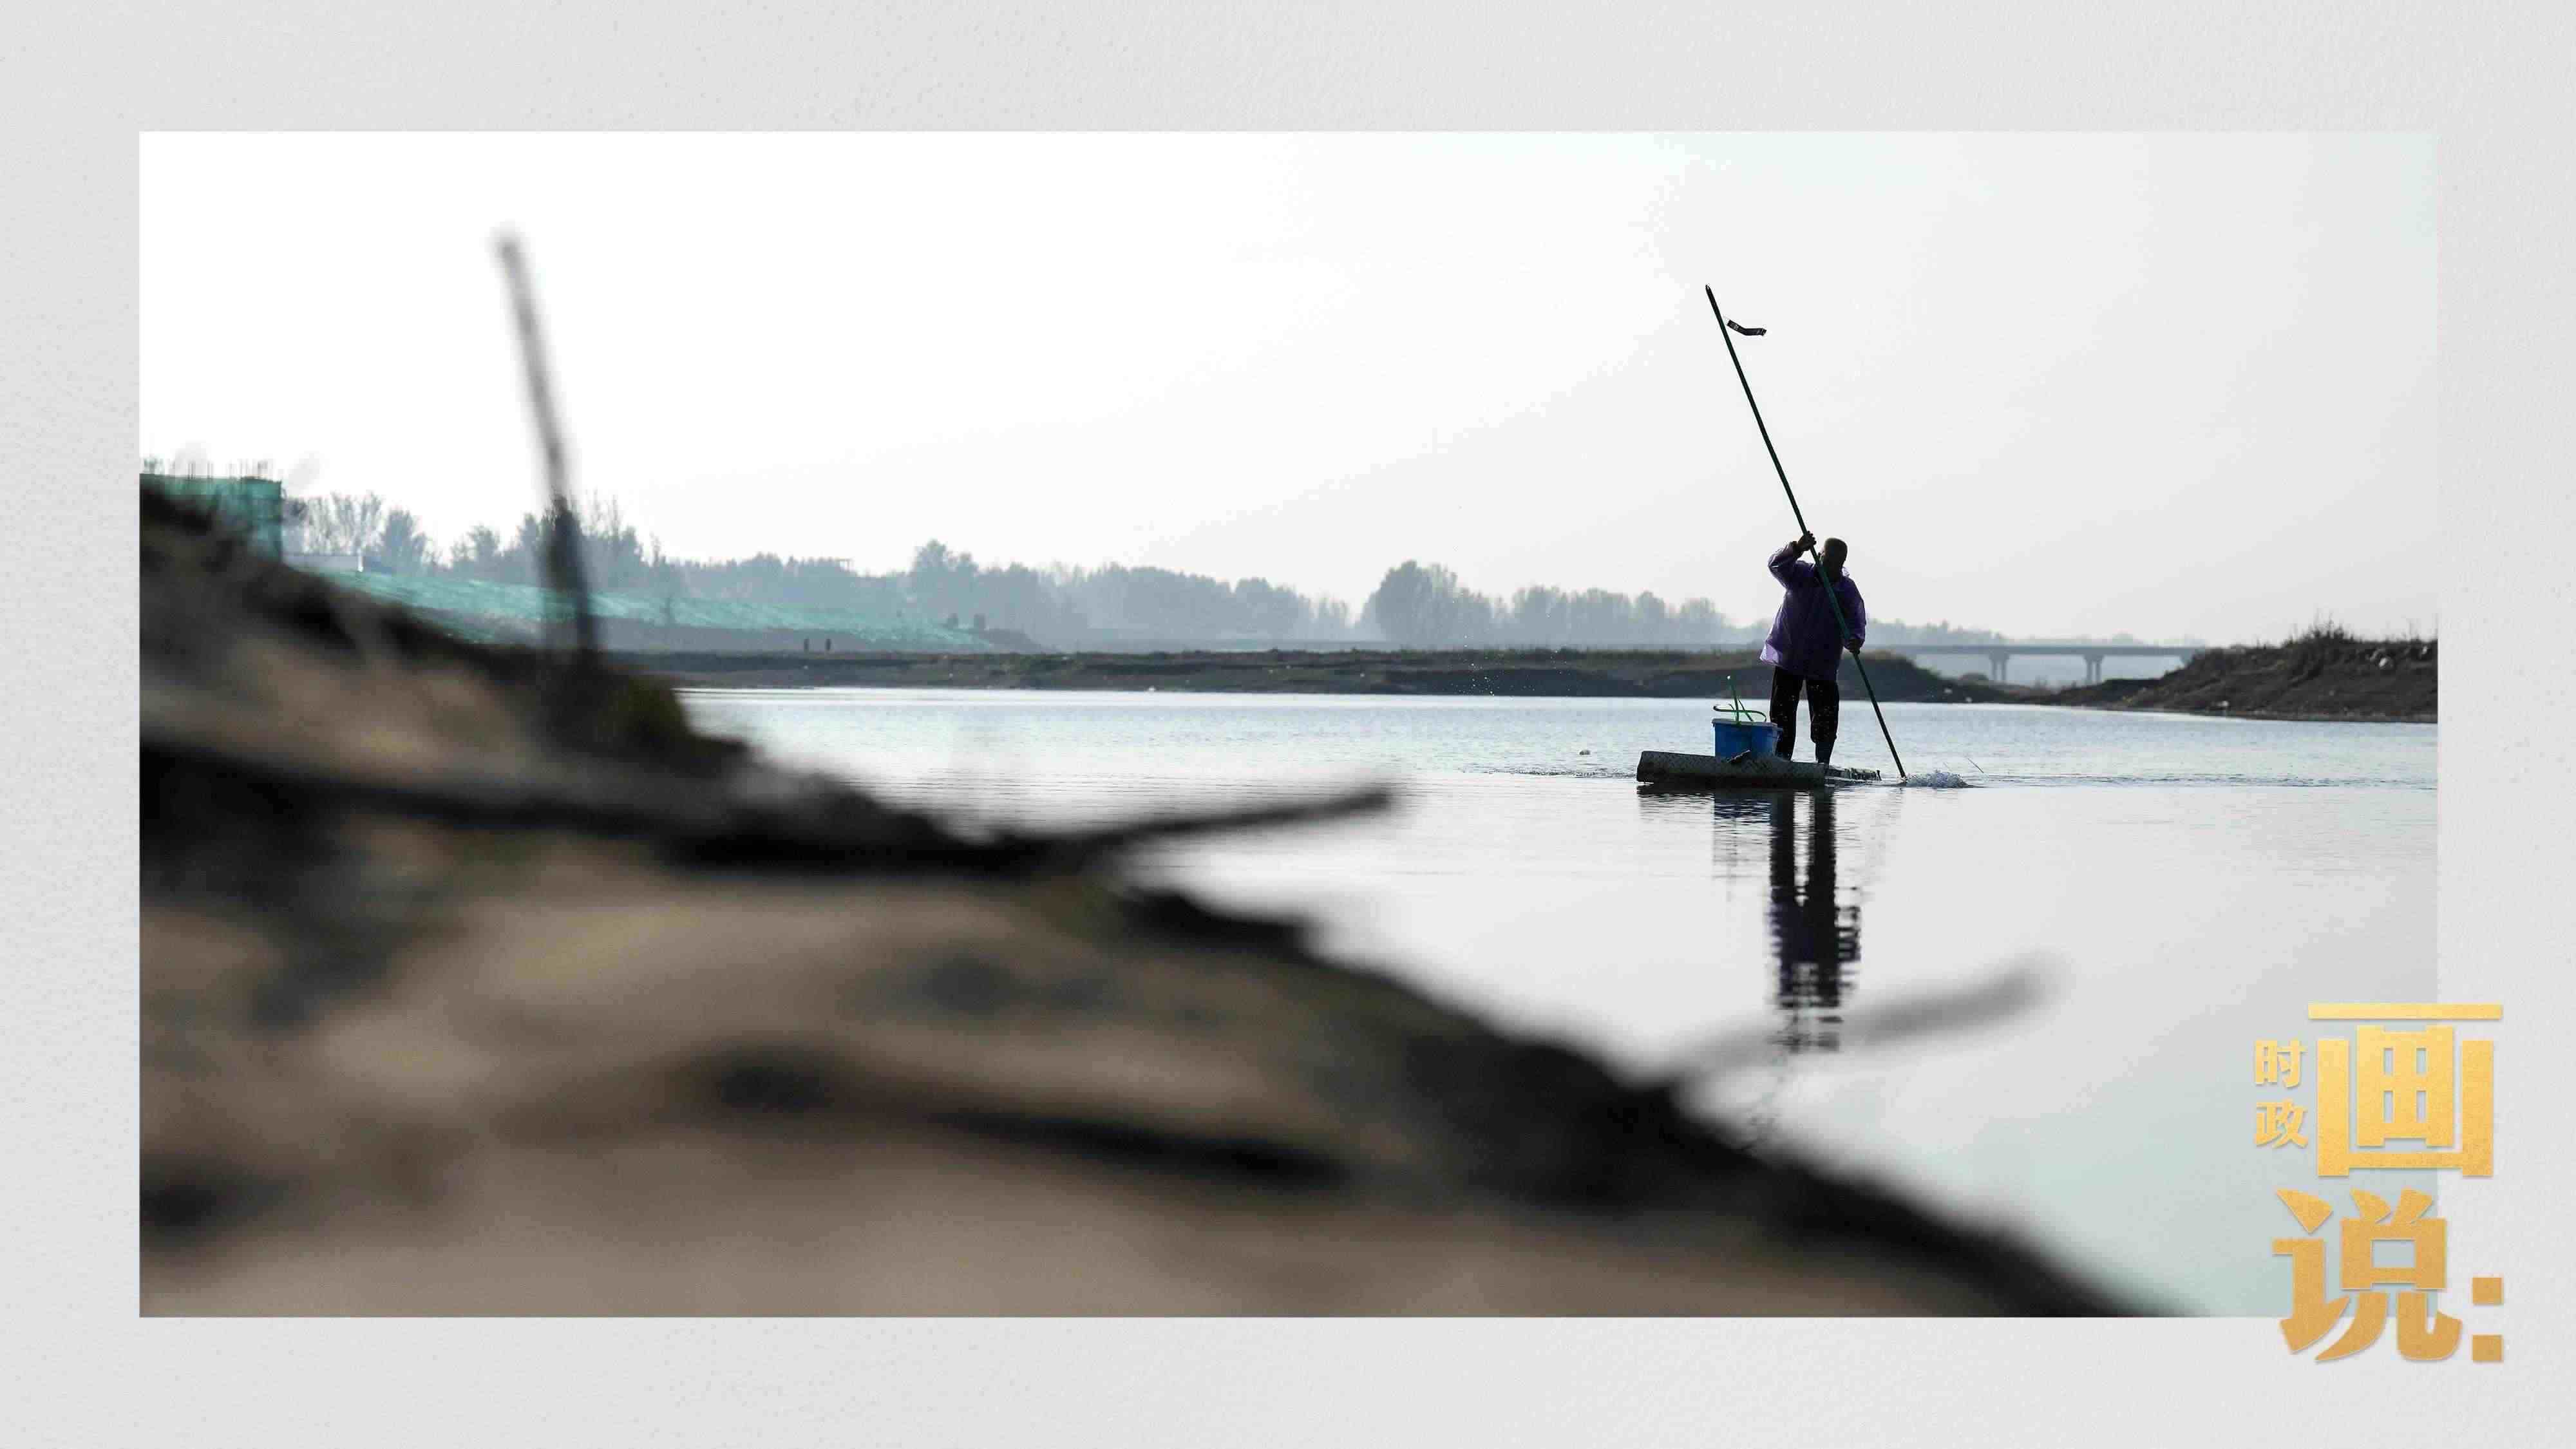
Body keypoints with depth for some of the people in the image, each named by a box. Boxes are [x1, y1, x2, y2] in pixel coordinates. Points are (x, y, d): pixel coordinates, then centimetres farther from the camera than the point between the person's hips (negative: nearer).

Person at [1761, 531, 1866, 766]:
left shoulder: (1848, 592, -5)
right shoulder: (1801, 574, -6)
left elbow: (1856, 624, -12)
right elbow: (1777, 565, -25)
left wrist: (1854, 640, -37)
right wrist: (1797, 549, -46)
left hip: (1822, 664, 0)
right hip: (1788, 656, 0)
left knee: (1825, 719, -2)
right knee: (1782, 714, -1)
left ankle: (1823, 764, 7)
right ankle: (1781, 761, 3)